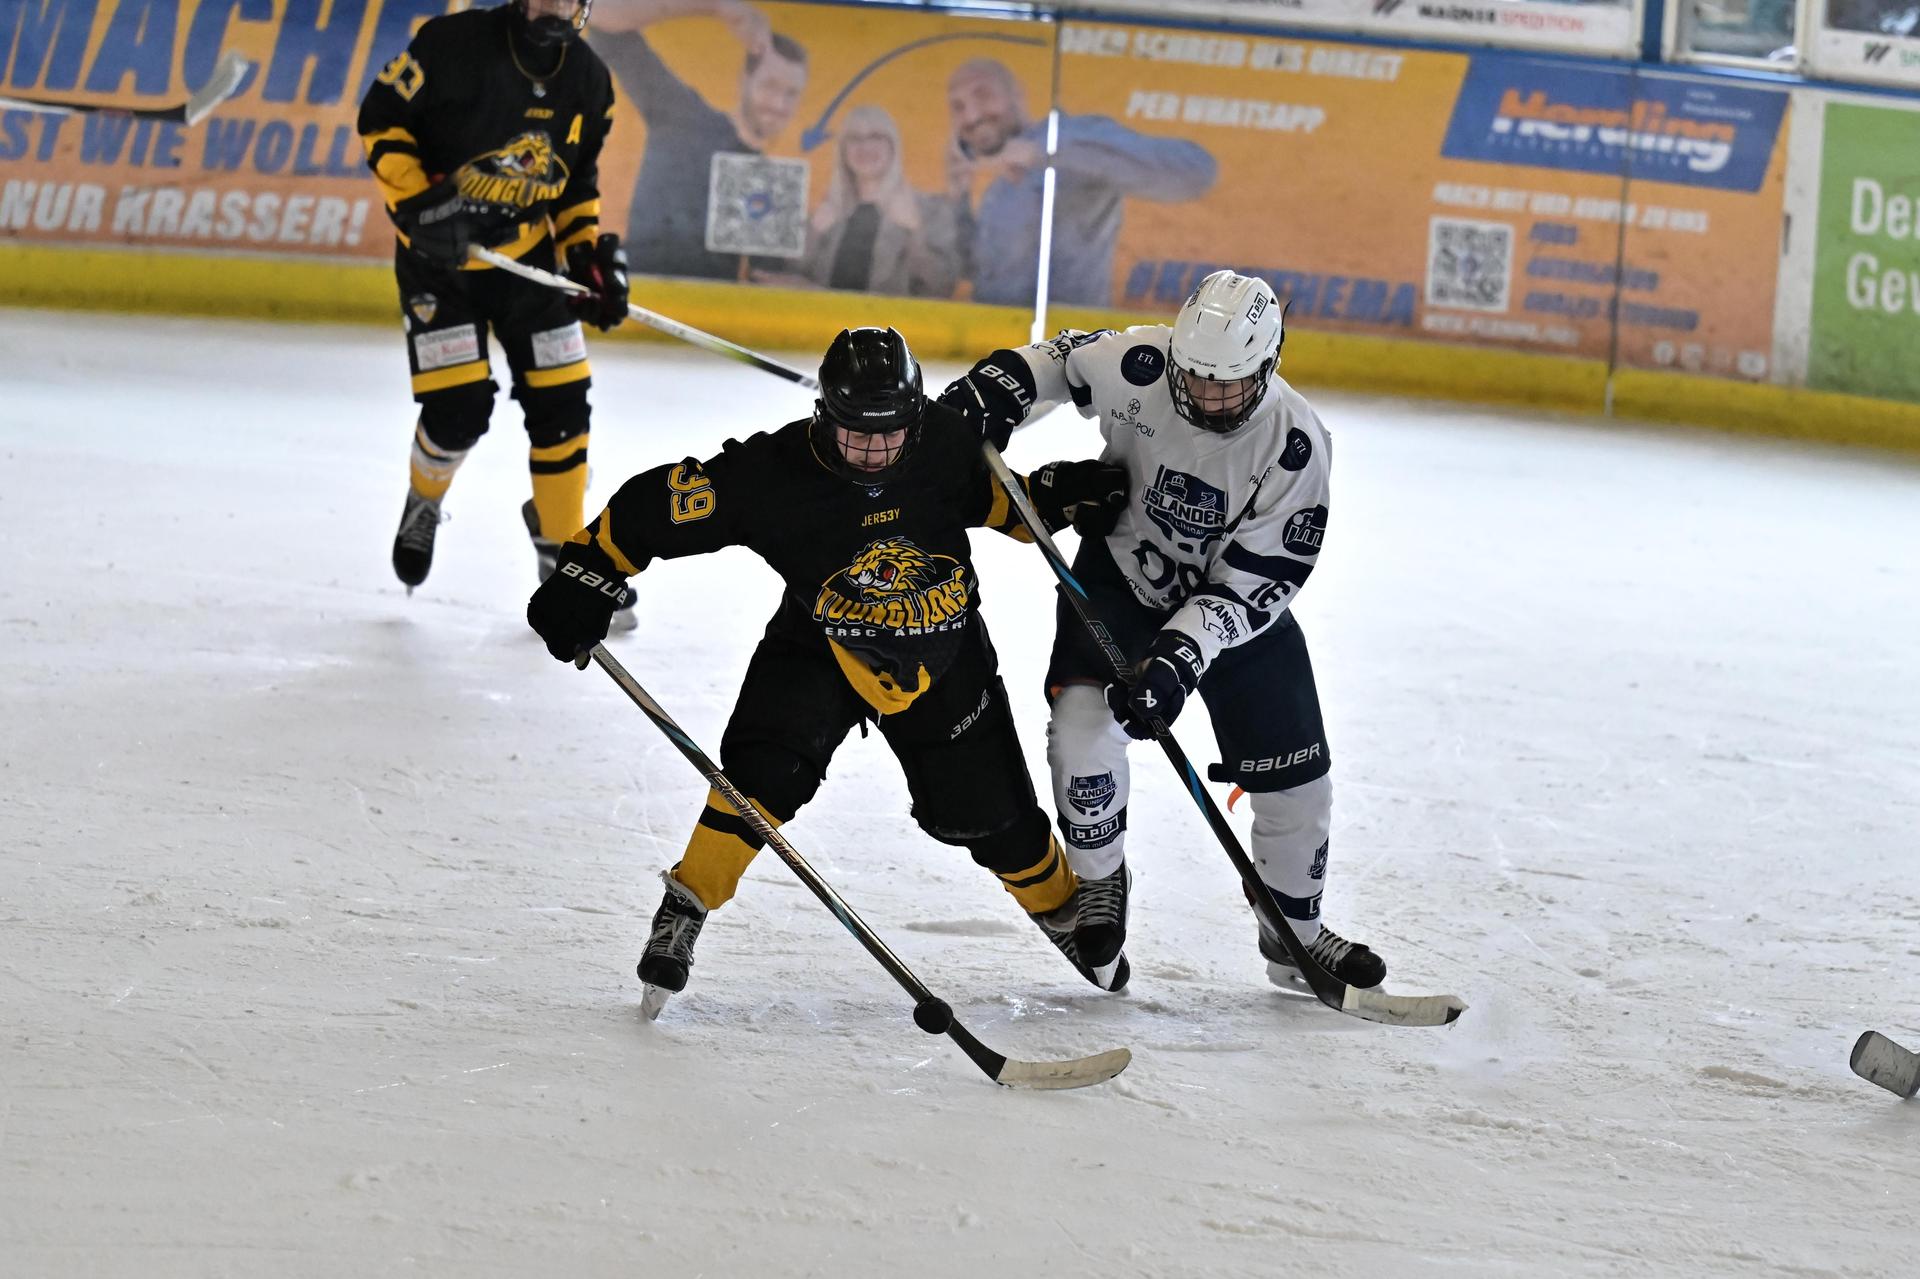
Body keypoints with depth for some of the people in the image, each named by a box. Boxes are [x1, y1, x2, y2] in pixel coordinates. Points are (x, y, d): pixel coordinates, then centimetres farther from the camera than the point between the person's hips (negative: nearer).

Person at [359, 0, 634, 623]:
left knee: (561, 403, -1)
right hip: (438, 254, -4)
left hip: (528, 258, 4)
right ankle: (424, 501, 24)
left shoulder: (589, 82, -3)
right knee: (458, 409, -10)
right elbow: (381, 121, -12)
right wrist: (419, 203, -21)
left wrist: (590, 255, 0)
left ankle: (561, 551, 17)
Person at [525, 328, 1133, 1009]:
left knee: (988, 810, 6)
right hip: (819, 643, -2)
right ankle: (686, 907, -13)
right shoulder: (775, 473, -27)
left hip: (941, 653, 2)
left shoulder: (947, 443, -19)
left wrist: (1055, 495, -17)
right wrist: (585, 578, -22)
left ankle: (1061, 906, 35)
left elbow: (994, 500, 1)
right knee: (767, 766, -27)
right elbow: (655, 505, -20)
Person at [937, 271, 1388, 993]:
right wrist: (1003, 382, -20)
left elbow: (1254, 582, -25)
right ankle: (1101, 884, 4)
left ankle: (1294, 935, 27)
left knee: (1297, 779, 2)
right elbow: (1064, 358, -1)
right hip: (1123, 573, 0)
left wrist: (1181, 655, -36)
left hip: (1236, 598, 0)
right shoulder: (1137, 366, -25)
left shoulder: (1295, 446, -27)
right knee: (1083, 728, -23)